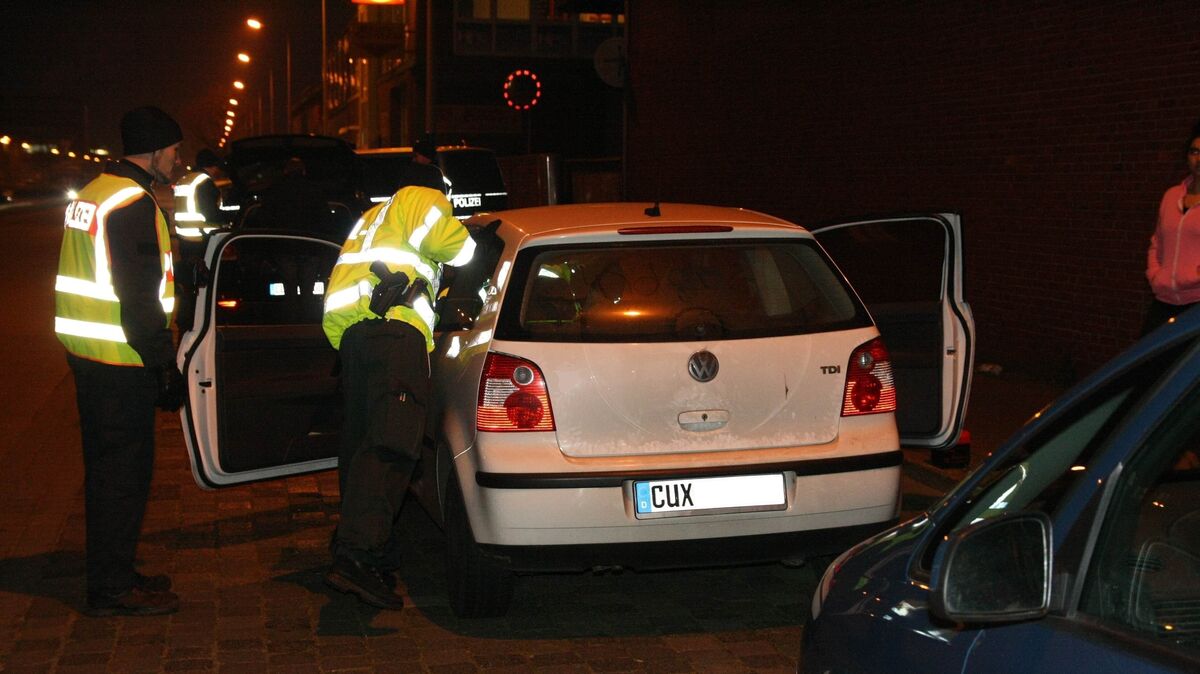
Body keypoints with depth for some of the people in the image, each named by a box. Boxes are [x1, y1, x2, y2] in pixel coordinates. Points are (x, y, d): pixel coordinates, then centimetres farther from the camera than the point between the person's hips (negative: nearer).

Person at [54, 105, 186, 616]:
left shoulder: (93, 193, 15)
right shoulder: (134, 204, -17)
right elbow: (139, 297, -21)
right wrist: (165, 366, -18)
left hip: (87, 354, 10)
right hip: (121, 362, -10)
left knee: (107, 467, 17)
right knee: (124, 472, -2)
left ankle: (112, 573, 27)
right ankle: (112, 589, 4)